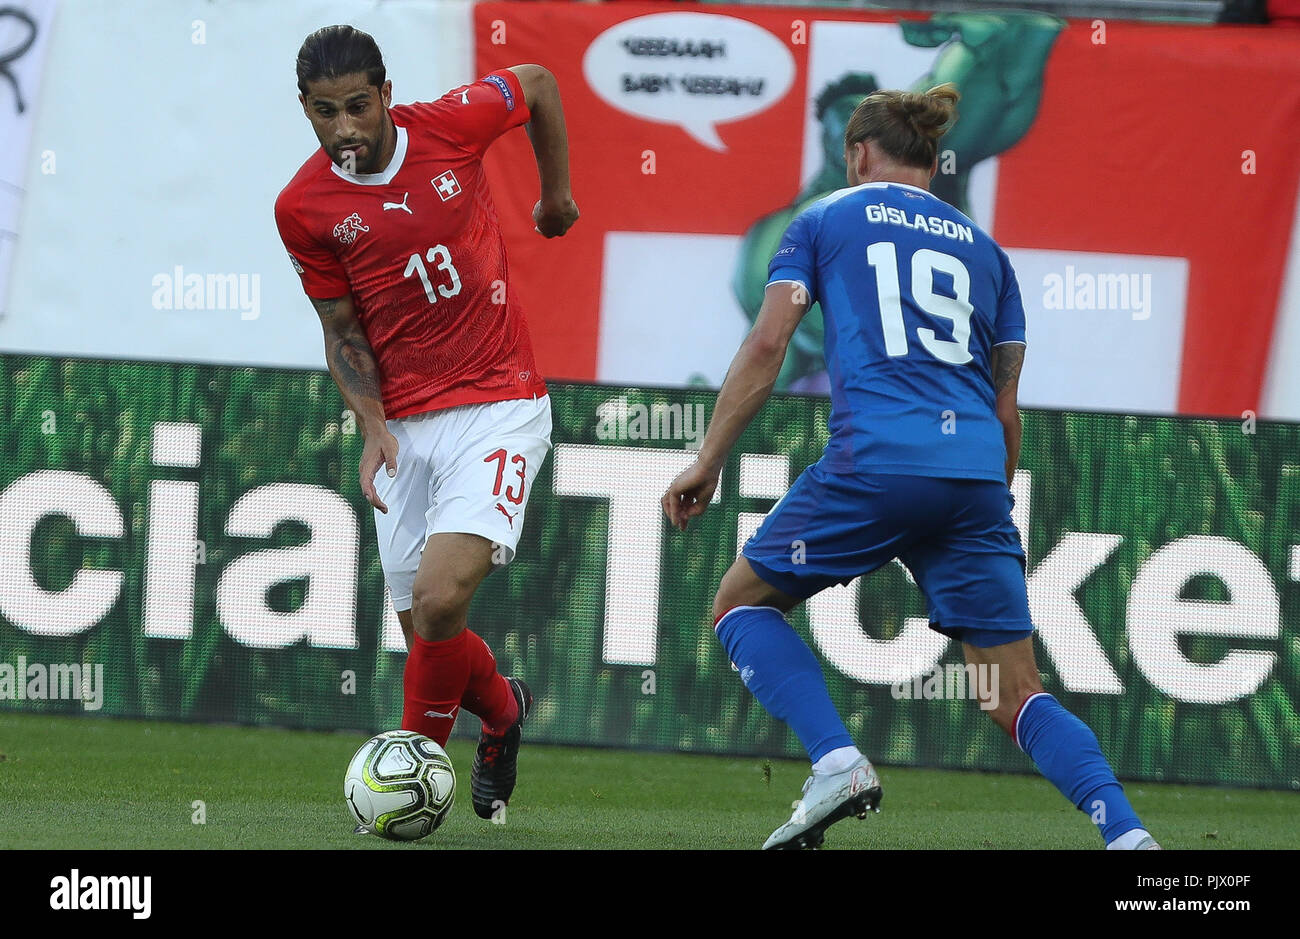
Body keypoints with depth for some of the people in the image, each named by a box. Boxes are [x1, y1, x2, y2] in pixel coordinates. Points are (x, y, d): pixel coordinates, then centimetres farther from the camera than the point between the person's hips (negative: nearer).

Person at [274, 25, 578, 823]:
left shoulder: (453, 125, -10)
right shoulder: (304, 208, -5)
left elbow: (538, 84, 11)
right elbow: (341, 329, 5)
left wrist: (557, 190, 17)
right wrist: (373, 426, -9)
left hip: (499, 406, -3)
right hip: (405, 423, 3)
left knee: (438, 601, -21)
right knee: (428, 638, 7)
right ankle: (504, 711, 40)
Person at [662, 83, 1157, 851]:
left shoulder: (826, 221, 14)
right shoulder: (983, 248, 24)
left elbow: (768, 344, 3)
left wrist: (708, 463, 5)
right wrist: (988, 511, 29)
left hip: (877, 458, -4)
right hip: (975, 471, 4)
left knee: (742, 601, 17)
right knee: (1017, 696, 7)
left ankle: (838, 764, -5)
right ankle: (1128, 834, -14)